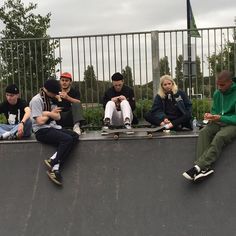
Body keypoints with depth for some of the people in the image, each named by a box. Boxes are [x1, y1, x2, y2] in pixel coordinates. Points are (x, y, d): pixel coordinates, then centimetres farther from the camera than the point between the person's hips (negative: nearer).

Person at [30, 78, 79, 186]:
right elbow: (40, 121, -15)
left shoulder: (50, 99, 16)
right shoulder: (36, 100, -10)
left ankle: (52, 161, -23)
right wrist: (52, 113, 2)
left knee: (75, 136, -16)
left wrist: (48, 113, -10)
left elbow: (58, 117, 9)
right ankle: (55, 168, -19)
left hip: (53, 127, 8)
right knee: (67, 139, -27)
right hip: (42, 131, -8)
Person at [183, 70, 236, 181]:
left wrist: (221, 118, -23)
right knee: (203, 132, -26)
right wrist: (210, 115, -2)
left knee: (219, 137, -36)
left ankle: (198, 167, -40)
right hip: (218, 122, 6)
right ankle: (206, 168, -39)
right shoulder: (217, 93, 10)